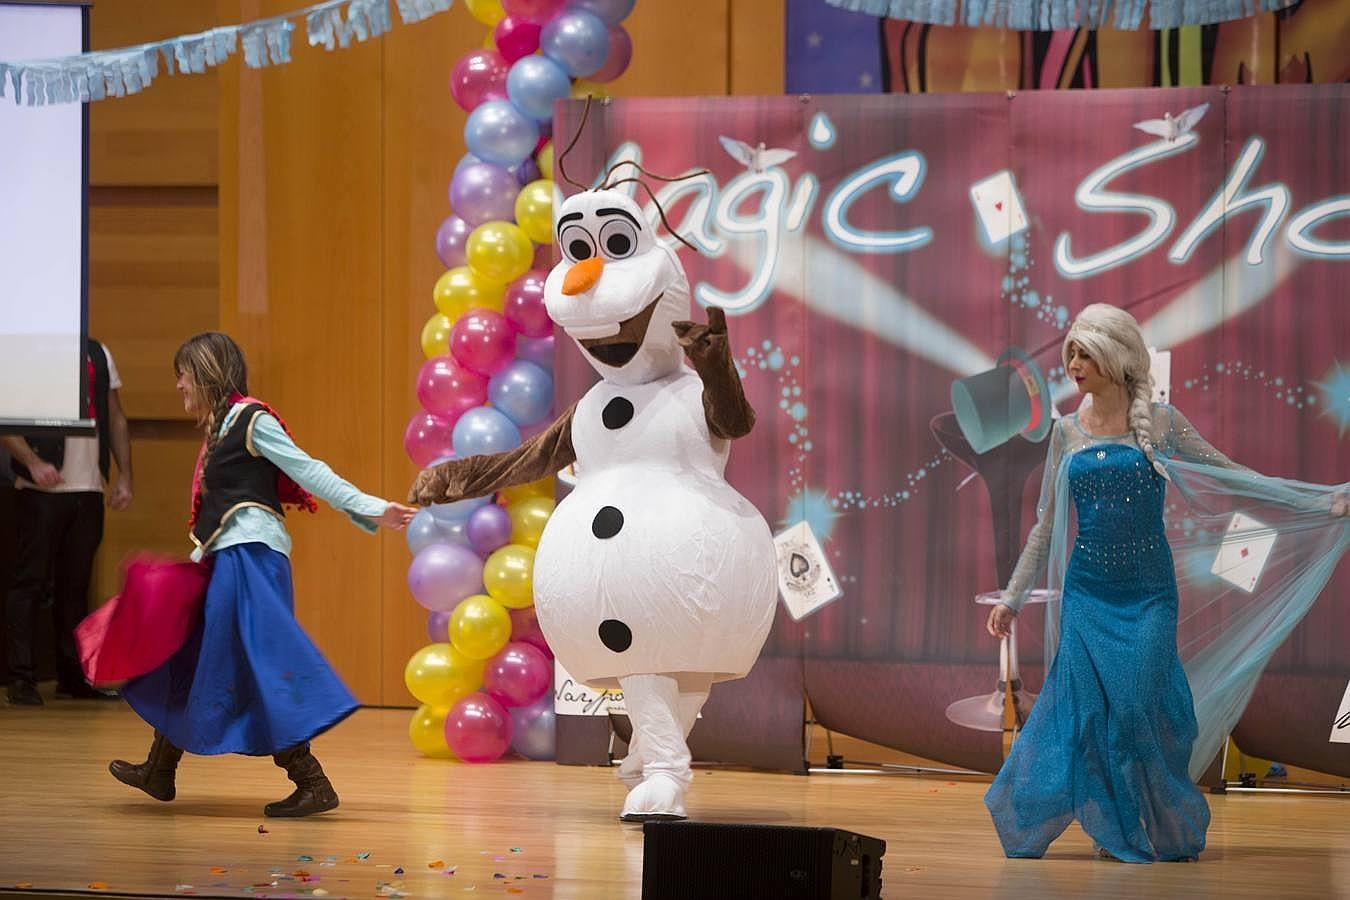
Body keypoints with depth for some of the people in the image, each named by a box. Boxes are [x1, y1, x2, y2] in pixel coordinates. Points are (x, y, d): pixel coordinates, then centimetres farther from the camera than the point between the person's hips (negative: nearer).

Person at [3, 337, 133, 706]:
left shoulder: (98, 355, 13)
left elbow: (116, 419, 17)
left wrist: (124, 475, 11)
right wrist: (33, 463, -20)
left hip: (89, 488, 5)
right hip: (41, 490, -5)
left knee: (76, 583, 9)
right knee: (31, 581, -3)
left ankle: (72, 676, 15)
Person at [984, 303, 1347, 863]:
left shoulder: (1159, 423, -3)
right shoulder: (1068, 431, 5)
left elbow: (1230, 477, 1)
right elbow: (1047, 526, 12)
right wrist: (1012, 597, 13)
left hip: (1147, 594, -2)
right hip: (1088, 594, 2)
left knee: (1139, 709, -7)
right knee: (1085, 711, -4)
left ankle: (1166, 830, 11)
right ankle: (1117, 830, 10)